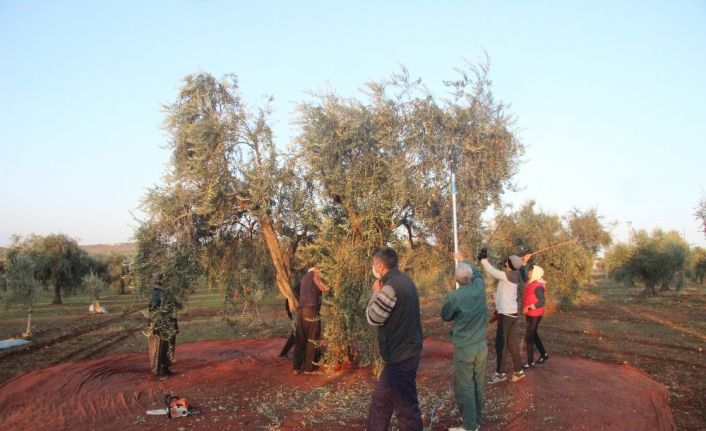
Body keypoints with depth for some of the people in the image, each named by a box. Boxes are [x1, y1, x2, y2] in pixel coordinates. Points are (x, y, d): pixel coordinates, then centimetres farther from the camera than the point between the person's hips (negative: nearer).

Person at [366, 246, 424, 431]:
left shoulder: (391, 287, -23)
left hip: (400, 356, -10)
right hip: (406, 350, 10)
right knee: (382, 397, 21)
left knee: (406, 405, 2)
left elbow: (372, 318, -14)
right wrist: (380, 293, 6)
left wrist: (375, 292, -3)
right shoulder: (402, 280, 8)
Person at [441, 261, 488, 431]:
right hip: (481, 345, 5)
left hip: (463, 348, -5)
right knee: (478, 385, 16)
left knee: (465, 388, 5)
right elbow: (477, 273, 17)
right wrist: (466, 263, 28)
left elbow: (445, 316, -2)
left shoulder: (455, 296, -19)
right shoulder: (480, 286, -8)